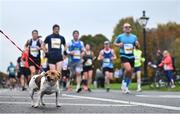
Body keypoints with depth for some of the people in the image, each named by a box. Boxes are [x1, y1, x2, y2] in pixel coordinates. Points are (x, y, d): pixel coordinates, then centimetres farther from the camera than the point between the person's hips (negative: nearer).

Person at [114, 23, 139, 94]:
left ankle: (125, 87, 23)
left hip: (131, 56, 4)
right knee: (128, 69, -27)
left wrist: (137, 44, -7)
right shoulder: (120, 36, 1)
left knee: (130, 73, 7)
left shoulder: (134, 37, 8)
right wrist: (118, 45, -9)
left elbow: (136, 45, 16)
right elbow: (115, 43, 13)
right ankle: (124, 82, -2)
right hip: (124, 56, -4)